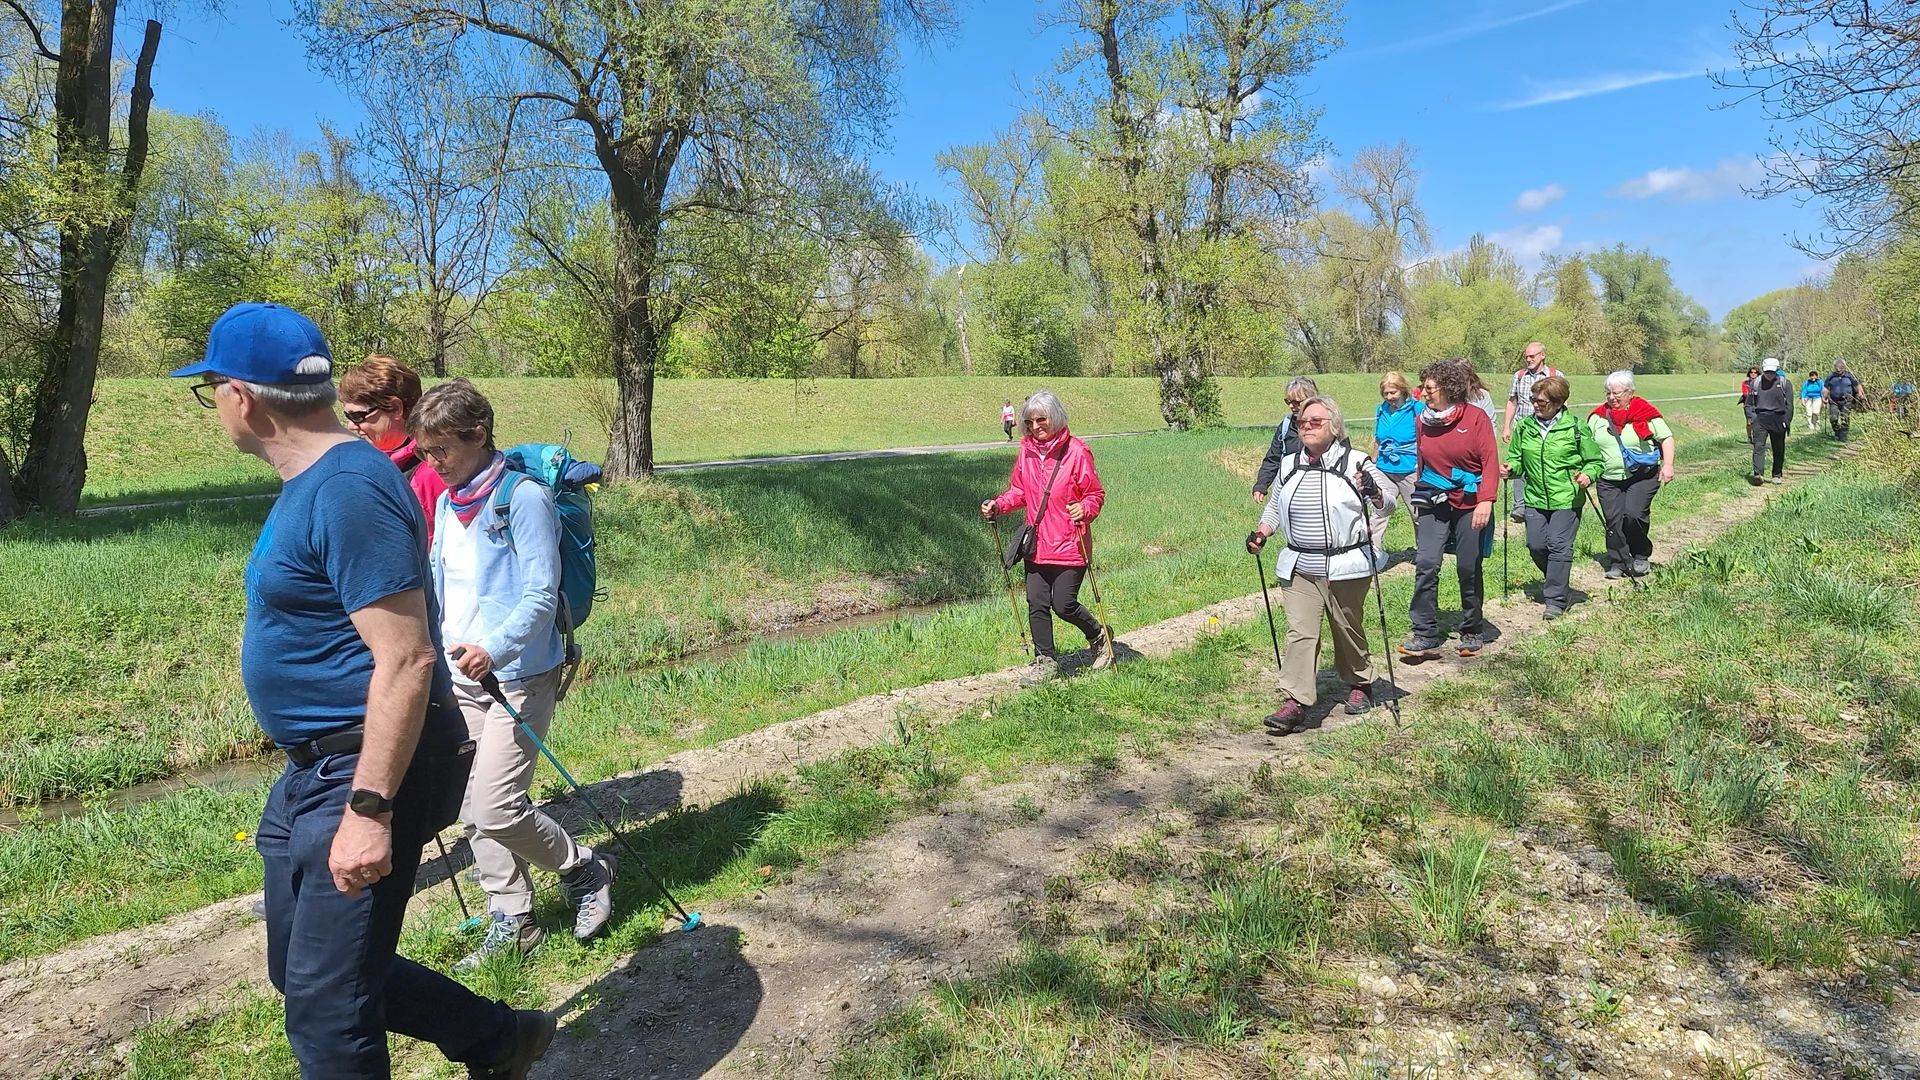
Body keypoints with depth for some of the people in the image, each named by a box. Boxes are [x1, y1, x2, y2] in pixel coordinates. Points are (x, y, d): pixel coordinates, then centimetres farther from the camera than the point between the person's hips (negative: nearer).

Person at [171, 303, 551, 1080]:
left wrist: (369, 808, -26)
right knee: (304, 970, 20)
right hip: (312, 769, 10)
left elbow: (405, 658, -26)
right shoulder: (312, 479, 10)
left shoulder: (348, 489, -22)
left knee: (325, 1007, 2)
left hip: (367, 770, -10)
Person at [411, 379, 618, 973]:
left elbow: (541, 595, -19)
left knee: (497, 807, -12)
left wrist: (494, 649, -32)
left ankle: (587, 868, 13)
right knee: (474, 809, 9)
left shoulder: (524, 497, -13)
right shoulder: (445, 503, 11)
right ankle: (512, 921, 22)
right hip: (462, 677, 8)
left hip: (518, 676, -8)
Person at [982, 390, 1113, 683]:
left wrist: (1084, 510, -26)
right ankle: (1045, 661, 22)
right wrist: (998, 504, 0)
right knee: (1037, 605, 6)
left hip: (1069, 546, -5)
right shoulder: (1026, 452, 6)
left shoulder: (1076, 451, -10)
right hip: (1037, 545, 5)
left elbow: (1096, 494, -5)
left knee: (1064, 605, -3)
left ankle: (1100, 636, 26)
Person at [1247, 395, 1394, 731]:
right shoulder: (1288, 467, 10)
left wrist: (1374, 493, -24)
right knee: (1300, 632, -6)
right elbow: (1275, 508, 22)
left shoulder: (1356, 464, -2)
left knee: (1348, 629, 12)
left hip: (1345, 567, -3)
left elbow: (1389, 503, -2)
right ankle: (1295, 702, -9)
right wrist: (1261, 534, 5)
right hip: (1298, 567, 3)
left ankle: (1360, 684, 35)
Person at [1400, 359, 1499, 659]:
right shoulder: (1423, 420, 3)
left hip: (1470, 504, -3)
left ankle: (1472, 632, 24)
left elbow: (1490, 460, -12)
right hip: (1434, 504, 3)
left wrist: (1486, 500, -23)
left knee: (1469, 569, 5)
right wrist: (1420, 498, 18)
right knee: (1425, 564, -12)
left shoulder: (1476, 417, -8)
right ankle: (1426, 636, -8)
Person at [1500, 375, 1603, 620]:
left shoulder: (1576, 428, -6)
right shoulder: (1524, 427, 4)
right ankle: (1559, 585, 32)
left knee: (1559, 546, -8)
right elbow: (1517, 458, 14)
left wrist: (1588, 474, -19)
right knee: (1536, 546, 5)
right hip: (1536, 499, 4)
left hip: (1567, 499, -4)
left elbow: (1596, 461, 1)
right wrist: (1511, 468, -8)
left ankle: (1556, 599, 2)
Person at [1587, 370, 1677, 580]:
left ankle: (1640, 556, 6)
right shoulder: (1598, 416, 6)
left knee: (1634, 515, -17)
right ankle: (1617, 563, 10)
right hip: (1609, 480, 3)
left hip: (1642, 476, -3)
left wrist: (1667, 464, -9)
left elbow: (1666, 437, 2)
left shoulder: (1645, 413, -2)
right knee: (1614, 521, -3)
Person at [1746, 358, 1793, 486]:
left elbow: (1789, 404, 3)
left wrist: (1786, 422, -2)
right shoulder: (1756, 383, 5)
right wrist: (1750, 418, 2)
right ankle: (1757, 474, -20)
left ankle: (1777, 475, 19)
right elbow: (1749, 402, 12)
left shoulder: (1785, 383, 2)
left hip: (1778, 420, 0)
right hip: (1760, 419, 0)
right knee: (1758, 446, -12)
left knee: (1778, 449, 9)